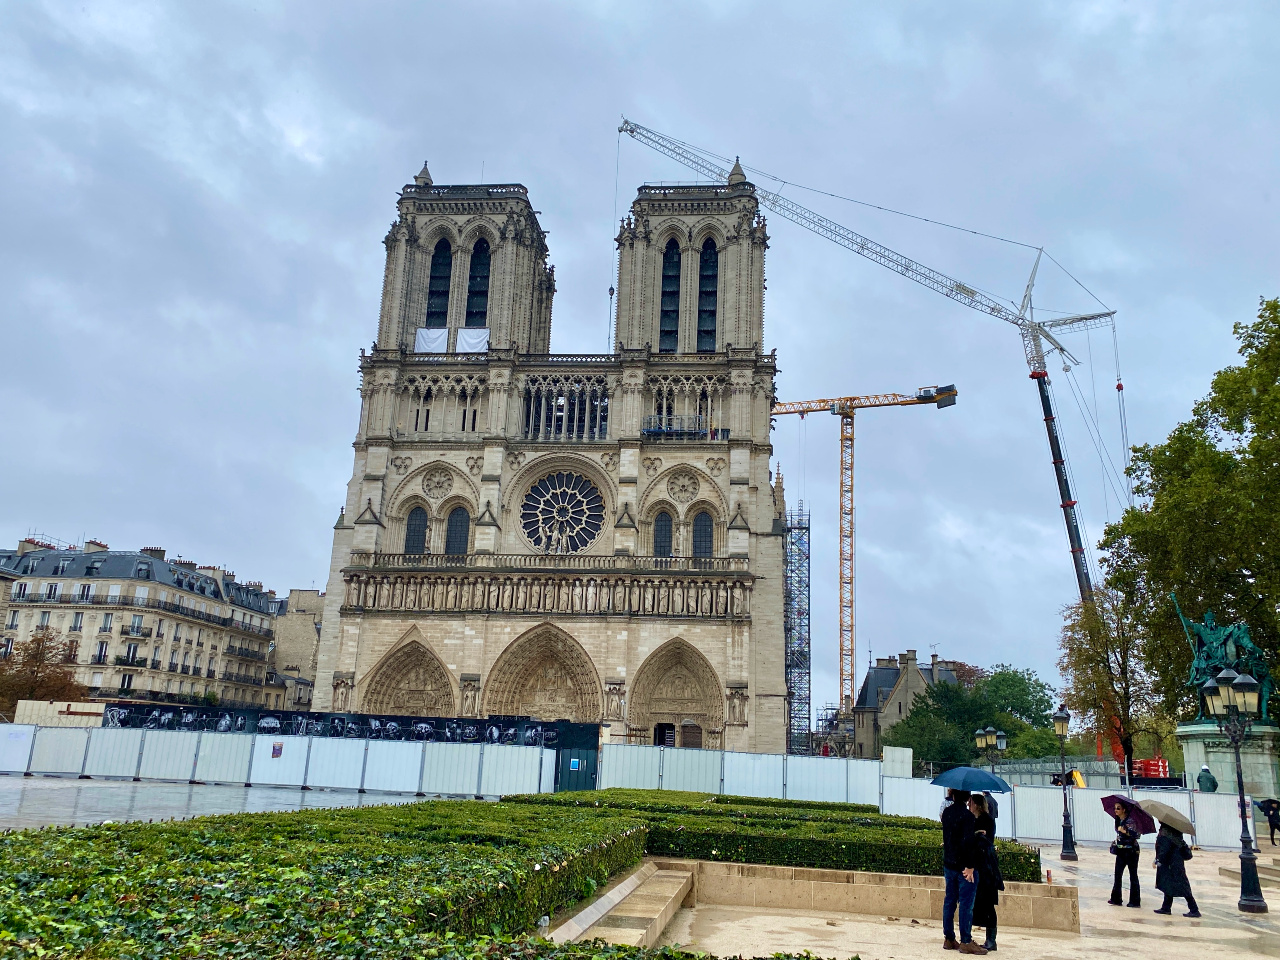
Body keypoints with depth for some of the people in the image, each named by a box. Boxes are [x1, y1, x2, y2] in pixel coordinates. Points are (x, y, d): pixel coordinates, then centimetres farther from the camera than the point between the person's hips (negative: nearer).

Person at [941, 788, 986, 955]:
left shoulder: (946, 812, 6)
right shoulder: (967, 815, -17)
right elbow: (967, 842, -23)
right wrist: (970, 866, -20)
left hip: (948, 864, 7)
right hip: (963, 866, -7)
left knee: (949, 901, 13)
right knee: (966, 904, -1)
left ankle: (948, 939, 19)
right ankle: (966, 942, 3)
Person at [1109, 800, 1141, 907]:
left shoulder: (1130, 821, -16)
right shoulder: (1118, 820, 7)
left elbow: (1137, 834, -25)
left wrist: (1125, 831, -36)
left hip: (1131, 851, -7)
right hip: (1121, 851, 7)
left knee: (1133, 875, 2)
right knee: (1117, 874, 5)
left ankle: (1135, 901, 9)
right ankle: (1116, 899, 9)